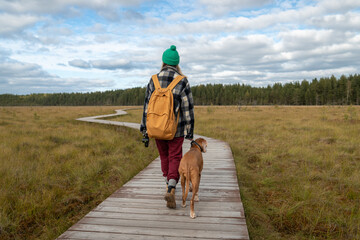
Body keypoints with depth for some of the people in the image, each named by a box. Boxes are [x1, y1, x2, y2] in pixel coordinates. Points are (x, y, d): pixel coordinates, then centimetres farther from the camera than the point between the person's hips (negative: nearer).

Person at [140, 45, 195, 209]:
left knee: (164, 157, 20)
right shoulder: (182, 82, -11)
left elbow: (147, 106, -1)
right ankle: (171, 190, -14)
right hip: (176, 129, -3)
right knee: (175, 158, 6)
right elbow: (188, 109, -10)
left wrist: (145, 129, 7)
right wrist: (190, 132, -1)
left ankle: (170, 186, 35)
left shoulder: (153, 80, -4)